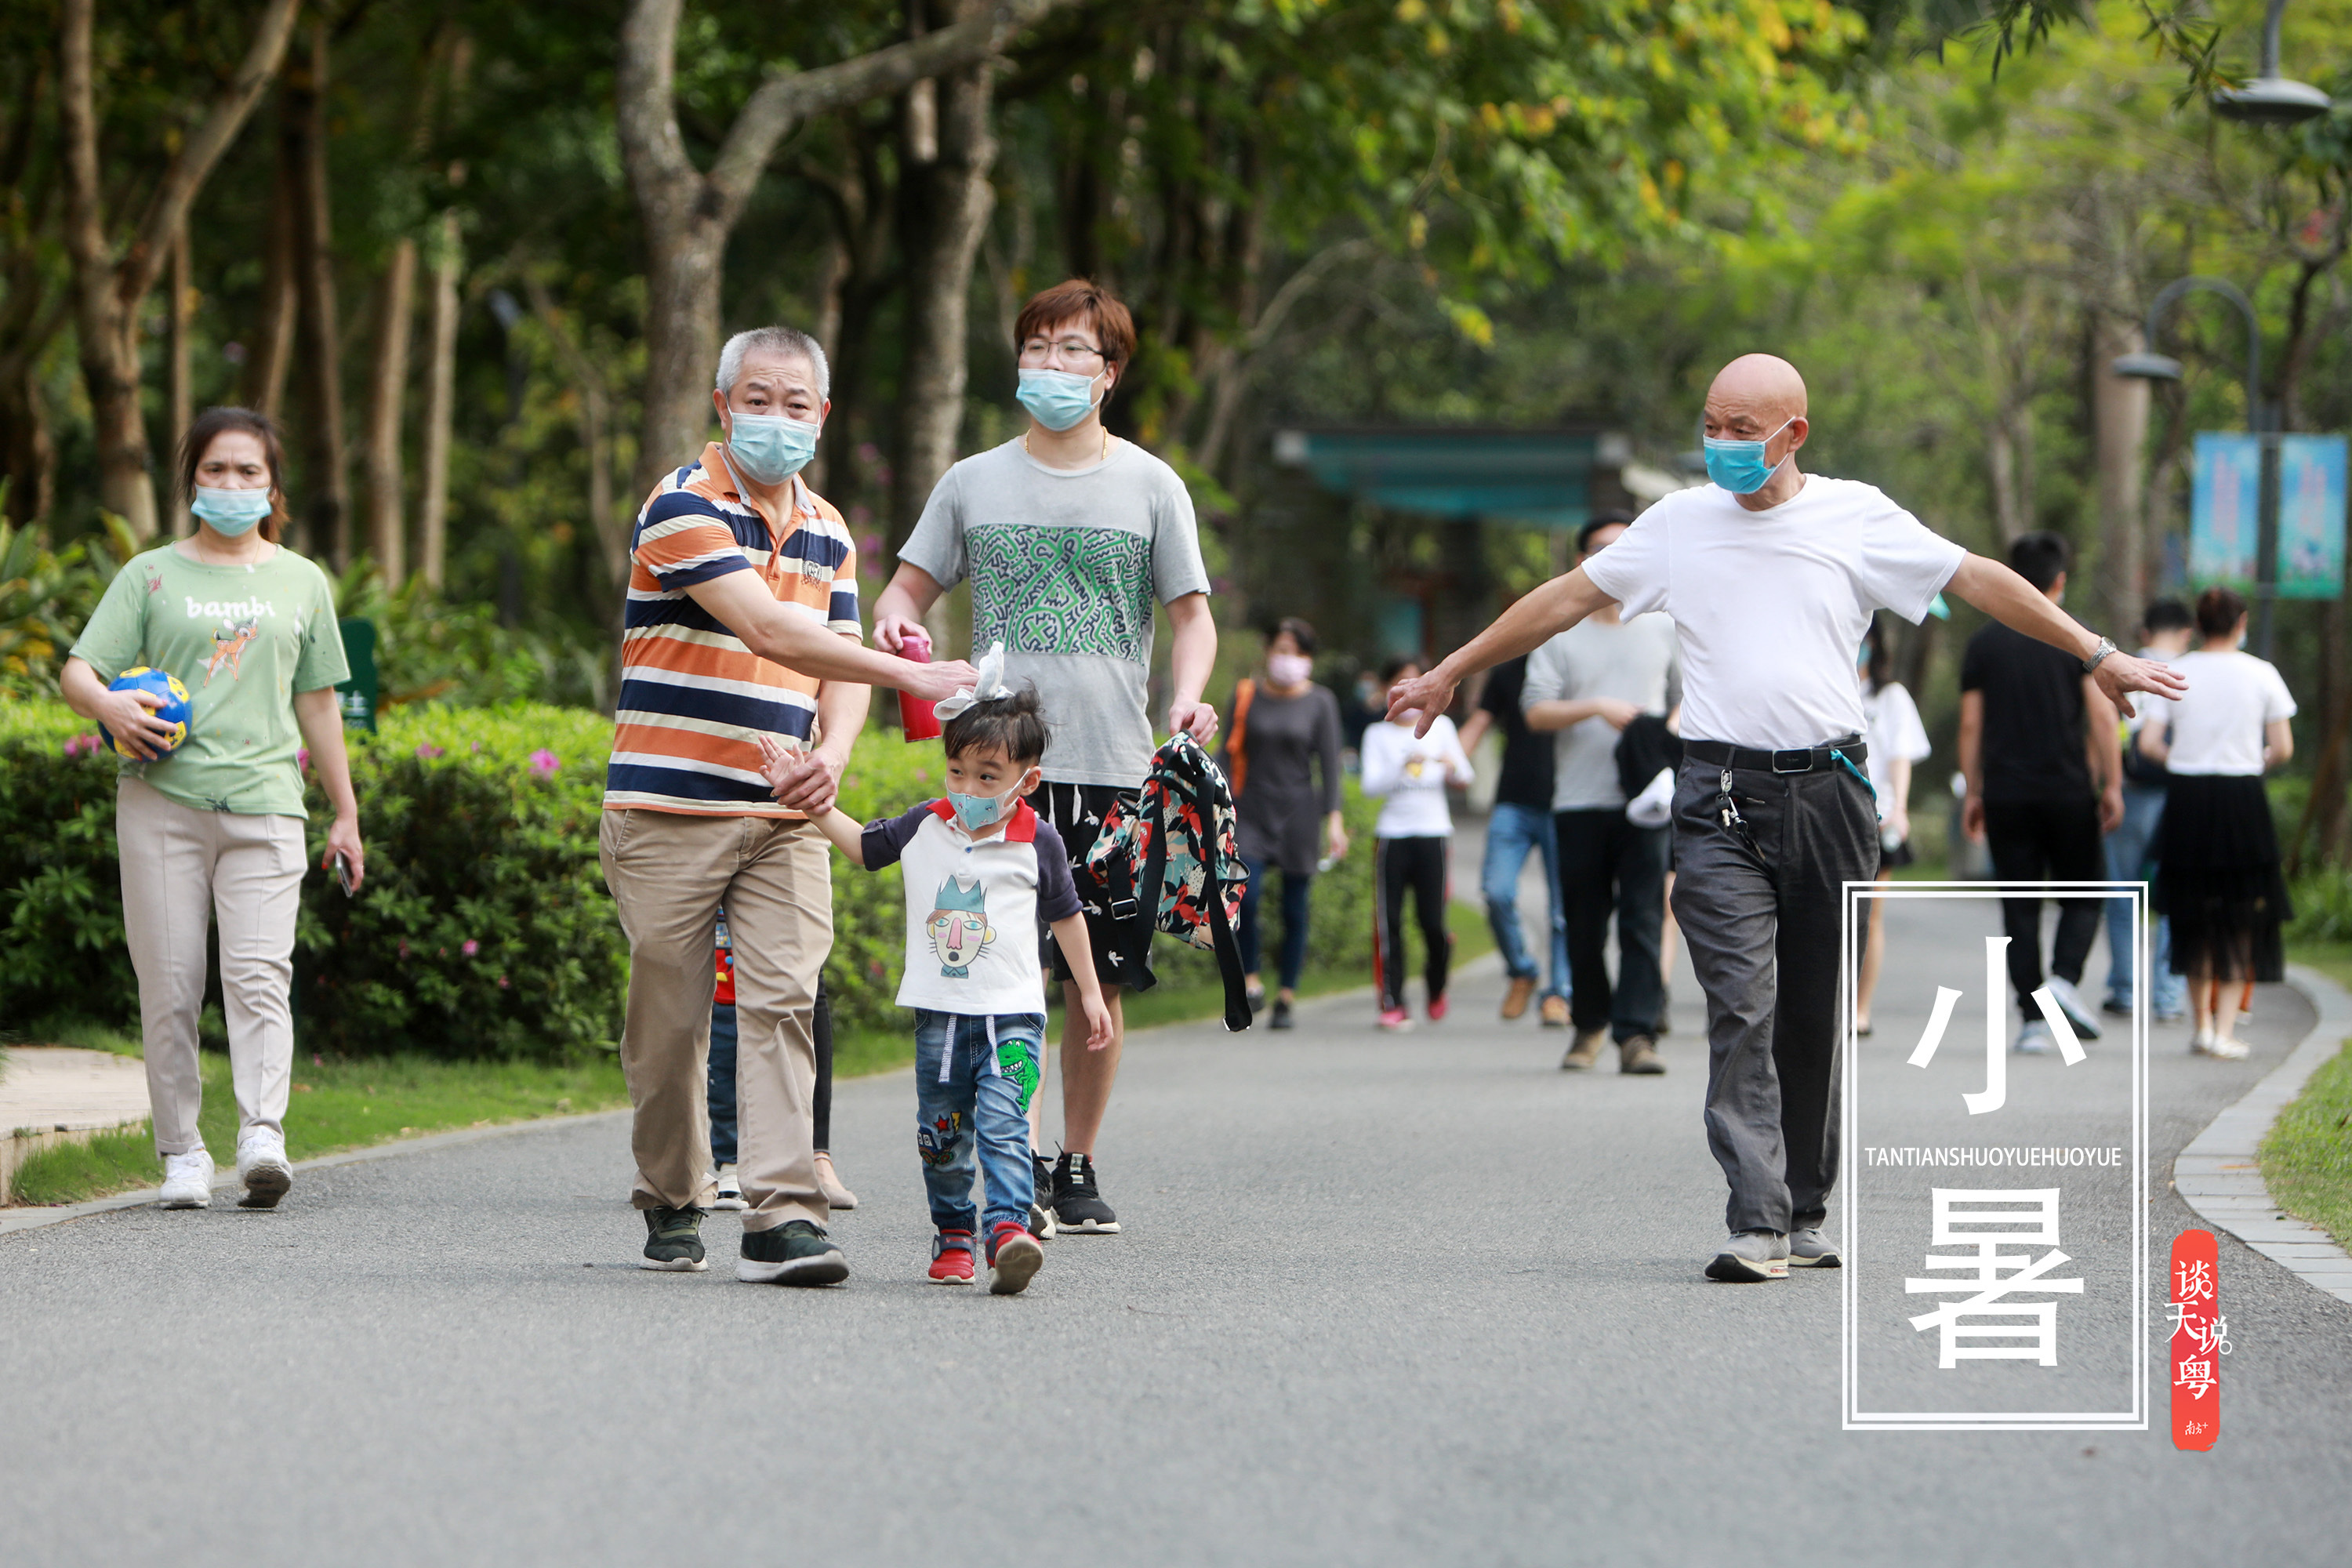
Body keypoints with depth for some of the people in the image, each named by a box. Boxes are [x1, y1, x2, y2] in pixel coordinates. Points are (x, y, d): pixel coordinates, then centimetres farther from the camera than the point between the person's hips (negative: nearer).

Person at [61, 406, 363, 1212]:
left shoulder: (301, 582, 18)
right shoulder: (151, 575, 11)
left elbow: (317, 701, 22)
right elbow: (77, 671, 5)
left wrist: (346, 813, 21)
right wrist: (110, 706, -18)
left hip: (266, 801, 0)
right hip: (162, 799, 0)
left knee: (259, 976, -15)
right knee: (169, 987, -2)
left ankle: (262, 1135, -25)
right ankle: (181, 1152, 4)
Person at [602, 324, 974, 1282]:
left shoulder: (827, 532, 15)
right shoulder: (684, 505, -9)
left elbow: (838, 661, 17)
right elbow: (768, 630, -20)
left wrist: (831, 753, -6)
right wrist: (912, 675, -24)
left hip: (784, 817, 5)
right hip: (669, 808, -5)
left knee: (783, 1002, -9)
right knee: (668, 1016, 2)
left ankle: (783, 1218, -15)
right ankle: (672, 1203, 20)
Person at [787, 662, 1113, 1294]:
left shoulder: (1038, 842, -1)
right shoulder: (923, 828, 4)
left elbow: (1066, 915, 12)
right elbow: (863, 845, 22)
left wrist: (1089, 992, 16)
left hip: (1011, 1012, -3)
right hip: (939, 1011, 3)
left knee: (1002, 1124, -18)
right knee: (940, 1134, 7)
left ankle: (1009, 1229, -29)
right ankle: (952, 1234, 20)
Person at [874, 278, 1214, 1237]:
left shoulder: (1150, 485, 8)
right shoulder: (974, 483, 10)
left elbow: (1192, 614, 10)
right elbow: (912, 586, 15)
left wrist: (1188, 696, -10)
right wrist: (894, 621, -9)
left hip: (1115, 764, 0)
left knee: (1100, 976, 2)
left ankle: (1079, 1166, 14)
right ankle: (1021, 1165, -6)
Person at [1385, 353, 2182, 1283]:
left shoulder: (1857, 518, 6)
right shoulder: (1678, 524, 9)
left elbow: (1980, 582, 10)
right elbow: (1567, 599, 18)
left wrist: (2099, 656, 10)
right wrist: (1450, 673, 21)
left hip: (1826, 793, 1)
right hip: (1719, 797, -1)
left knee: (1815, 1017, 5)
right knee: (1742, 1008, -12)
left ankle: (1805, 1214, 18)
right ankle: (1756, 1228, -16)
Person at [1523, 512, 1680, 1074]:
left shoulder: (1663, 629, 13)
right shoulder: (1560, 634, 6)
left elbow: (1687, 701, 21)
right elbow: (1536, 711, -4)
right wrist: (1596, 707, -17)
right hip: (1580, 800, 0)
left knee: (1643, 918, -10)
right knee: (1584, 924, 4)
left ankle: (1636, 1033, -14)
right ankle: (1589, 1024, 21)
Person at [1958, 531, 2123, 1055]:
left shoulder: (1984, 643, 6)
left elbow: (1970, 725, 6)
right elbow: (2102, 716, -6)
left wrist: (1973, 794, 12)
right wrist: (2112, 785, -1)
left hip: (2005, 794, 2)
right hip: (2068, 791, -2)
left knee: (2019, 909, 4)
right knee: (2081, 897, 11)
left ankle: (2033, 1021, -2)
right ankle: (2064, 979, -14)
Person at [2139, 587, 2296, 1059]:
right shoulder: (2262, 674, -2)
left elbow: (2149, 743, -5)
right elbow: (2283, 749, -3)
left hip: (2185, 796, 2)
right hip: (2242, 799, -2)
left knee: (2195, 918, 14)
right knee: (2239, 920, 7)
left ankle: (2203, 1024, 18)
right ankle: (2225, 1029, -1)